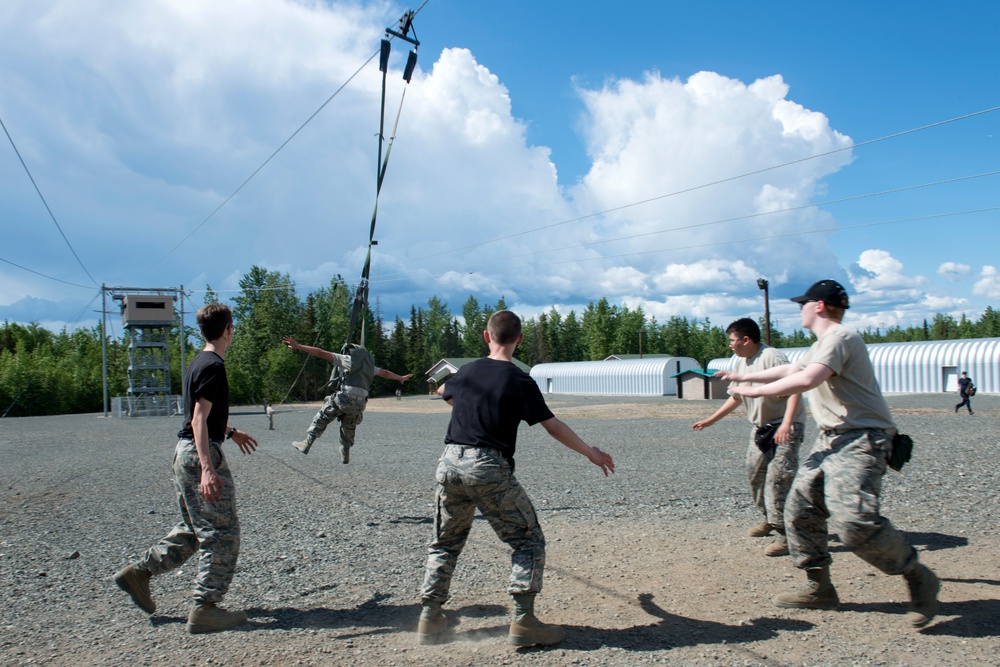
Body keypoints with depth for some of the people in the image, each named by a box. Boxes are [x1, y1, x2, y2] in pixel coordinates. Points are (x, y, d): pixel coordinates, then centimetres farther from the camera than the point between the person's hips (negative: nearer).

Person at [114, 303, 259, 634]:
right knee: (222, 533, -2)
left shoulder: (199, 362, 14)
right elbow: (199, 420, -23)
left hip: (185, 453, 10)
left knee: (193, 529, 21)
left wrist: (232, 432, 40)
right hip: (201, 454, -10)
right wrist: (207, 468, -28)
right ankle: (205, 609, 3)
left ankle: (138, 572, 24)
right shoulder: (213, 366, -16)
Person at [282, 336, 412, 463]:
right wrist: (401, 378, 56)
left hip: (345, 396, -5)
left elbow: (321, 353, 2)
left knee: (322, 417, 13)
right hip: (361, 402, 5)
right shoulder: (368, 364, 25)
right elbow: (385, 373, 39)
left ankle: (306, 443, 11)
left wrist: (297, 346, -1)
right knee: (349, 428, 25)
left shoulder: (346, 359, 10)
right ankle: (345, 455, 29)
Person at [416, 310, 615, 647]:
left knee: (444, 543, 21)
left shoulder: (466, 372, 11)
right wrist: (591, 453, 8)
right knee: (528, 541, 9)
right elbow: (553, 426, -4)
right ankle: (523, 621, 4)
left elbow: (444, 392, 35)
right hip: (489, 468, -5)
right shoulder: (520, 381, -4)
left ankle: (429, 619, 20)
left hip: (449, 463, 5)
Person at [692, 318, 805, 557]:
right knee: (754, 473, 13)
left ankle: (786, 534, -10)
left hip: (785, 428, -9)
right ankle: (770, 519, 32)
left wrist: (786, 424, -39)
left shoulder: (772, 358, -21)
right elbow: (736, 397, 19)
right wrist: (711, 420, 19)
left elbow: (794, 390, -29)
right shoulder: (740, 362, 7)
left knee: (778, 477, -16)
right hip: (760, 427, 9)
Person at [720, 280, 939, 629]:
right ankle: (819, 588, 18)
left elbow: (807, 379, -26)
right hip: (831, 439, 11)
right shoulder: (821, 345, 21)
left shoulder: (841, 337, -13)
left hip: (861, 439, -11)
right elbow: (788, 371, 35)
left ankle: (919, 578, -1)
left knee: (854, 521, -22)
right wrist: (743, 376, 38)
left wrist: (755, 390, -17)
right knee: (800, 510, 8)